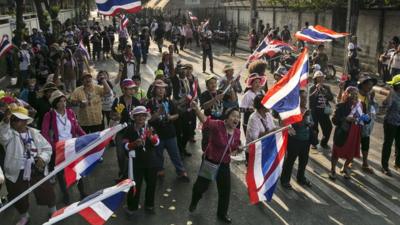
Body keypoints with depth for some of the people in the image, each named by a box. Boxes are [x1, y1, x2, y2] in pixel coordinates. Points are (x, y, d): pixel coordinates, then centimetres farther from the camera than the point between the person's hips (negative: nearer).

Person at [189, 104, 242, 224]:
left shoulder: (237, 132, -4)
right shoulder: (218, 125, -22)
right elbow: (205, 120, -38)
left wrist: (235, 151, -12)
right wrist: (196, 109, -54)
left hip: (224, 164, 5)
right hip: (210, 161, -4)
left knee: (225, 190, 11)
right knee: (202, 186, 10)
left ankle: (222, 214, 36)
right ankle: (194, 202, 47)